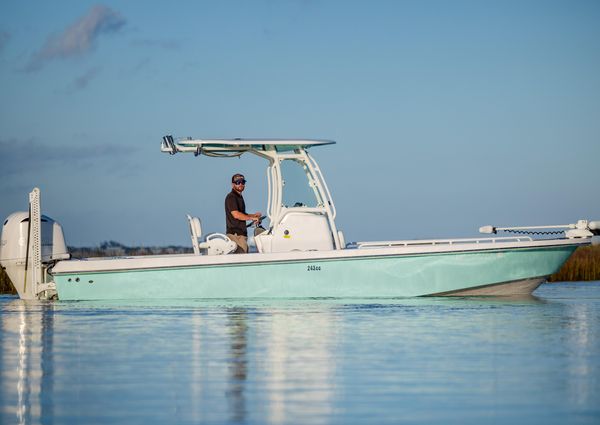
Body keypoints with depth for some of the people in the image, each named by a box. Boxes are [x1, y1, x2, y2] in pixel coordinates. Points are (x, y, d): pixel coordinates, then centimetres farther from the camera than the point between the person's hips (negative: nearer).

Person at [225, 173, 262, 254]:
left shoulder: (239, 197, 22)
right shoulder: (231, 197, -10)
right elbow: (236, 214, -21)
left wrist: (253, 215, 18)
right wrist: (252, 218, -13)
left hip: (241, 233, 10)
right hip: (235, 234, -10)